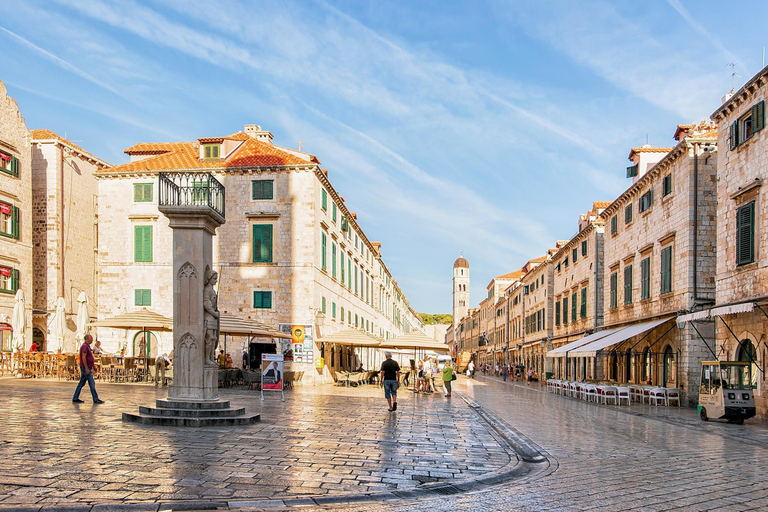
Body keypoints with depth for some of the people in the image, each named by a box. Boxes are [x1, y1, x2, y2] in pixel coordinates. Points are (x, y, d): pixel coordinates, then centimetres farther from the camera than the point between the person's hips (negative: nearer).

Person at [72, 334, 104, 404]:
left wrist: (92, 369, 24)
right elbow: (83, 357, -21)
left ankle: (75, 398, 14)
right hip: (86, 368, -10)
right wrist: (86, 368, -24)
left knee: (81, 383, 11)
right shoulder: (84, 346, -14)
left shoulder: (87, 346, 17)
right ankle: (96, 399, -5)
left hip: (87, 368, 10)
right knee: (92, 383, -7)